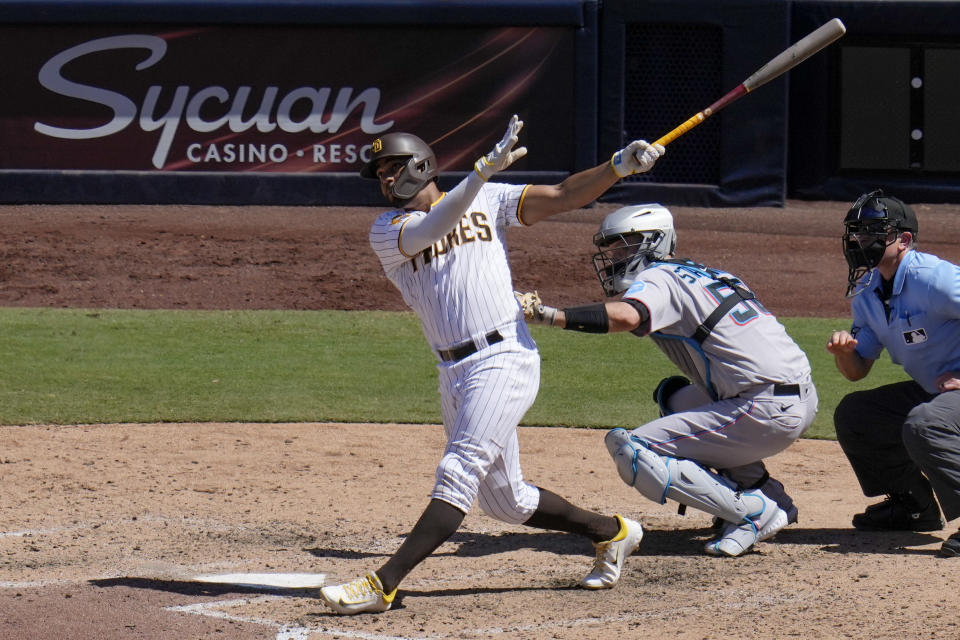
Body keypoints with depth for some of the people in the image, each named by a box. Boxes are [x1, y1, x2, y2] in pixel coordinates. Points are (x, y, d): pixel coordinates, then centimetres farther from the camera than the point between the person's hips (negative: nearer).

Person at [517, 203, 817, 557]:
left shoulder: (657, 279, -4)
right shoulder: (702, 274, 24)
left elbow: (625, 316, -27)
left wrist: (547, 314, -28)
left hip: (769, 414, -9)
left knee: (630, 452, -9)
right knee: (673, 395, 32)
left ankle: (755, 512, -11)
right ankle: (770, 495, 20)